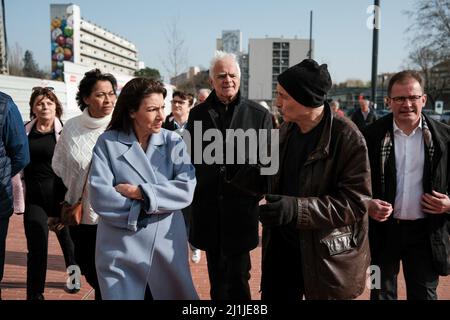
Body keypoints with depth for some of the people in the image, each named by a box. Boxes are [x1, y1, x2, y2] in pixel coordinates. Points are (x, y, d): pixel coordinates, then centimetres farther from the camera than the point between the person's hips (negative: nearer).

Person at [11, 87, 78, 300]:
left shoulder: (64, 131, -4)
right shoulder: (25, 131, 3)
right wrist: (19, 202, 2)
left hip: (60, 195, -1)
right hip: (34, 198, 1)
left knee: (67, 239, 18)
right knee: (36, 248, -1)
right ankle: (35, 294, 10)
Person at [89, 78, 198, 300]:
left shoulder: (173, 142, 1)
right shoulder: (108, 143, -3)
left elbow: (186, 189, -11)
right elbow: (100, 197, -12)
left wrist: (138, 192, -15)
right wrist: (143, 210, -12)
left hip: (167, 245, 2)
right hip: (121, 249, -2)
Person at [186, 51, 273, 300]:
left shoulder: (259, 115, -2)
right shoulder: (198, 114, 5)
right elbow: (190, 158, 8)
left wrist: (259, 189, -7)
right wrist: (190, 199, 5)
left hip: (241, 209, -2)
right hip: (208, 208, 2)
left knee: (238, 277, 5)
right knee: (216, 277, 16)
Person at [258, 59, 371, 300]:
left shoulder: (347, 138, -17)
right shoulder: (286, 130, 5)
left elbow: (356, 201, -21)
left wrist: (297, 208, -29)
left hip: (327, 258, -6)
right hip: (282, 246, 6)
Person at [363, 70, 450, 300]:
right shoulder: (372, 135, -5)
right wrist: (367, 204, -18)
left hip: (425, 231, 1)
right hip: (382, 228, 0)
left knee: (424, 294, 14)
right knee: (381, 294, 16)